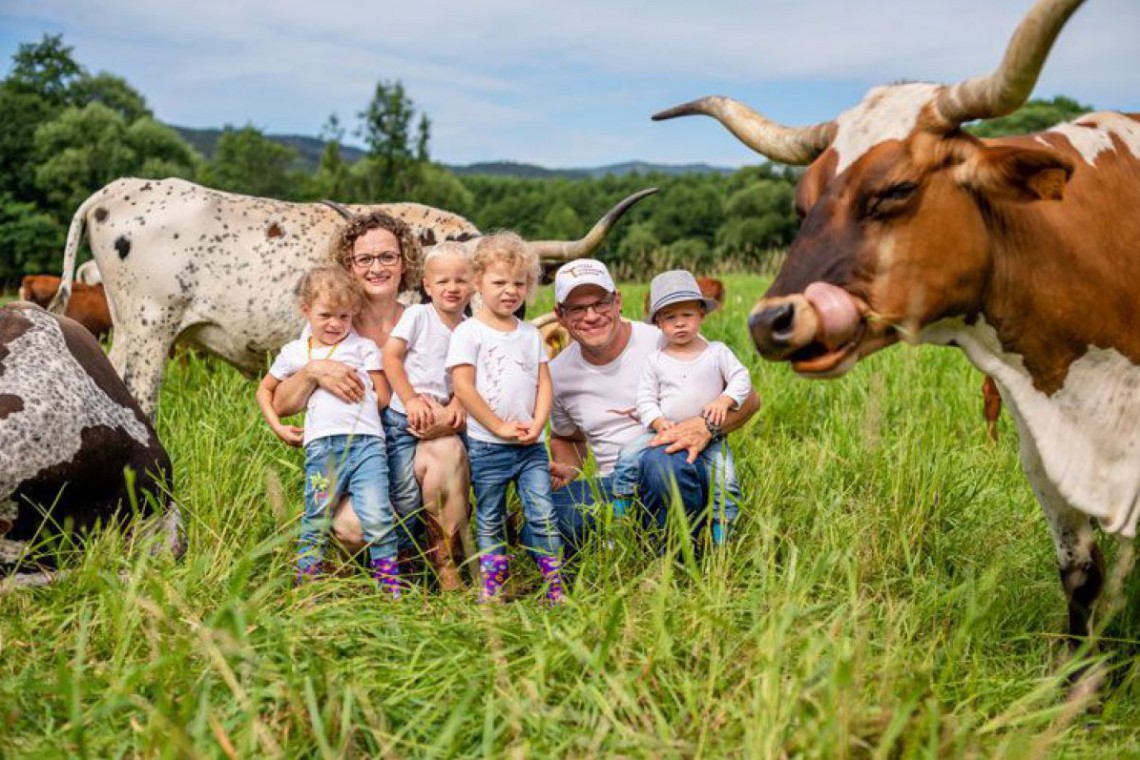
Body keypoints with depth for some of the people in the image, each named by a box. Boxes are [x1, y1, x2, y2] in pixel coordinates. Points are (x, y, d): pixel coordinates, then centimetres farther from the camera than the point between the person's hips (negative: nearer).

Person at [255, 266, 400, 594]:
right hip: (321, 445, 1)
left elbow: (383, 397, 13)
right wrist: (277, 426, 18)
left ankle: (391, 589, -5)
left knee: (377, 518, -13)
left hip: (367, 441, -1)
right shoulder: (295, 352, 19)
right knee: (316, 524, 3)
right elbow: (265, 389, 30)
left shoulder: (363, 347, 16)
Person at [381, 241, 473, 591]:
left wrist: (457, 405, -12)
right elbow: (390, 357, -4)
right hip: (402, 419, -3)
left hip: (440, 421, 3)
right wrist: (411, 401, -12)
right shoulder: (417, 315, 0)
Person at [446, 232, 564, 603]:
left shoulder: (530, 334, 12)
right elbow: (463, 387, -11)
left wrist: (537, 425, -7)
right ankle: (490, 593, 11)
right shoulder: (468, 332, -4)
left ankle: (557, 588, 2)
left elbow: (544, 383, 9)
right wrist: (499, 427, -13)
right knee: (490, 522, 5)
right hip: (487, 445, -4)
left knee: (543, 514, -2)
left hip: (532, 446, 4)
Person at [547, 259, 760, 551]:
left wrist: (707, 426, -24)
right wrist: (566, 471, 2)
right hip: (614, 488, 3)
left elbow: (747, 398, -3)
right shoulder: (559, 374, 7)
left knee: (661, 460, -41)